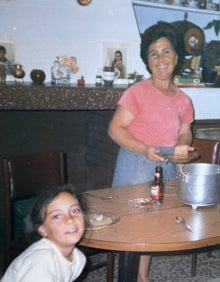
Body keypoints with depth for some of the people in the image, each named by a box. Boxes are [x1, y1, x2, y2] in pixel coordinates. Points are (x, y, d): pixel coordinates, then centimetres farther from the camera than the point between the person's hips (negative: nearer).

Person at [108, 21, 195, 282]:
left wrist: (182, 146, -6)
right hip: (137, 163, -5)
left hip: (168, 166, 5)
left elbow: (185, 132, 17)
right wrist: (144, 149, -24)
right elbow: (115, 128, -12)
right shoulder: (137, 92, -10)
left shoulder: (183, 99, 7)